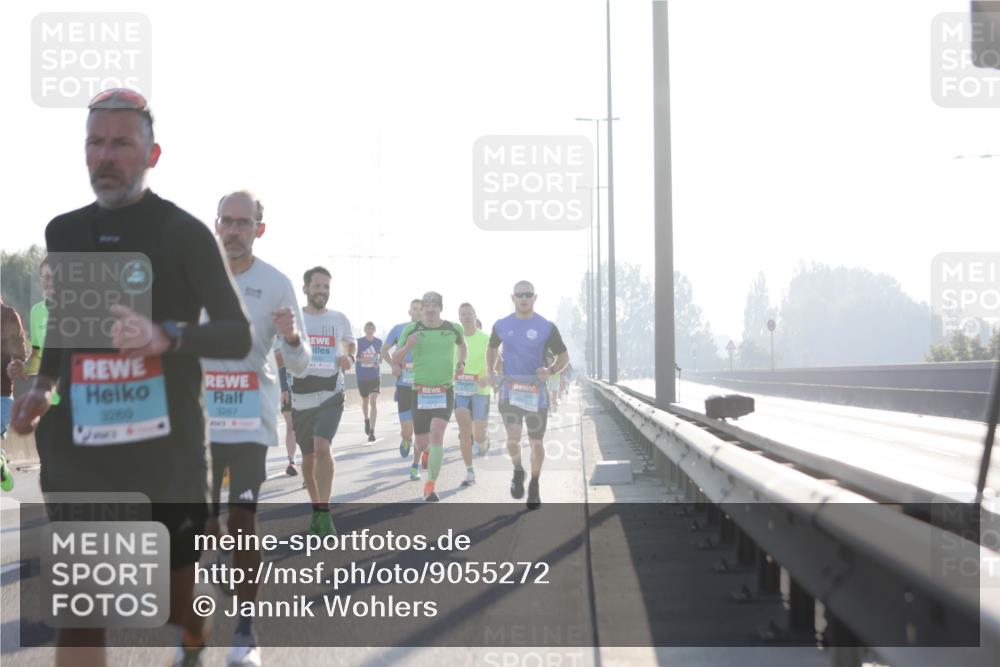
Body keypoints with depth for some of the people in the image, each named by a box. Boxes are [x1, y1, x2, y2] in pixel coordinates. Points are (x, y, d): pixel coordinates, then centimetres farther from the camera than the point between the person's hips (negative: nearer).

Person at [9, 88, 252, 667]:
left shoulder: (183, 232, -3)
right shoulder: (64, 232, 12)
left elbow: (238, 336, -7)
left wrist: (166, 336, -25)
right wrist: (42, 388, 9)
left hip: (165, 444, -3)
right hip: (80, 447, 3)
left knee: (179, 593, 10)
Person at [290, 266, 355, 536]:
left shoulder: (339, 319, 4)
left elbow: (350, 344, 22)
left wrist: (348, 358, 0)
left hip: (331, 395, -1)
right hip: (301, 397, 2)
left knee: (322, 446, -22)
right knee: (308, 456, 9)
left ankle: (324, 514, -17)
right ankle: (316, 509, 28)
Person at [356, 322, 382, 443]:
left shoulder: (379, 342, 2)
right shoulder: (359, 342, -2)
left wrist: (378, 363, -6)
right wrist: (361, 359, -19)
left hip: (375, 376, -1)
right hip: (362, 377, 1)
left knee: (373, 402, -15)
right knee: (365, 401, 18)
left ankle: (372, 431, -17)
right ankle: (367, 420, 49)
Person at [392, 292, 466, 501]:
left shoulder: (453, 328, 2)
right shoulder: (412, 329, -2)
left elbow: (462, 345, 26)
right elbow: (395, 359, 1)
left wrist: (461, 362, 8)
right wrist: (407, 346, -18)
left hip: (445, 391, -1)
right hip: (420, 391, 1)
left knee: (437, 435, -19)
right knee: (421, 442, 6)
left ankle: (430, 487, -15)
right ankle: (424, 454, 46)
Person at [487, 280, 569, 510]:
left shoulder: (546, 327, -4)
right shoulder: (502, 325, 3)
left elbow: (564, 356, 3)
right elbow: (492, 347, 23)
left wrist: (550, 371, -18)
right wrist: (491, 372, 7)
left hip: (536, 391, 0)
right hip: (510, 389, 0)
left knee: (536, 442, 7)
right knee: (513, 438, -16)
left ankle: (534, 485, 29)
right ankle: (518, 471, 15)